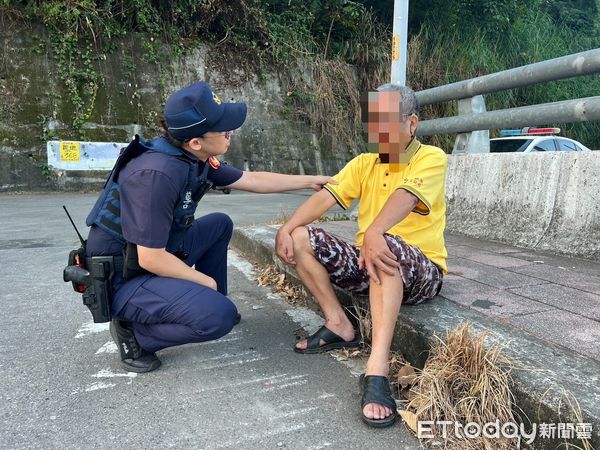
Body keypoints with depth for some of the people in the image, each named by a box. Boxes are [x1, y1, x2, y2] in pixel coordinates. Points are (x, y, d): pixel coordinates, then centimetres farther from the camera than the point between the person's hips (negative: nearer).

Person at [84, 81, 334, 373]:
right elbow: (151, 259, -27)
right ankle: (134, 332, -4)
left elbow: (252, 180, 11)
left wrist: (310, 181, 16)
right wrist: (207, 281, -12)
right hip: (122, 278, -9)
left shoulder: (196, 159, -3)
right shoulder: (157, 173, -30)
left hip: (156, 253, 9)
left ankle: (209, 302, 22)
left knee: (220, 225, 18)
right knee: (220, 315, -27)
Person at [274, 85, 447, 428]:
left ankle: (378, 368, -41)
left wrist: (374, 232, -47)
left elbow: (405, 196, -28)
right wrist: (286, 229, -20)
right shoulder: (363, 164, 11)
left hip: (420, 271, -5)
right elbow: (325, 197, -4)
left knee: (386, 245, -40)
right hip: (368, 263, 6)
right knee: (301, 238, -9)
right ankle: (339, 325, -5)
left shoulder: (431, 158, -6)